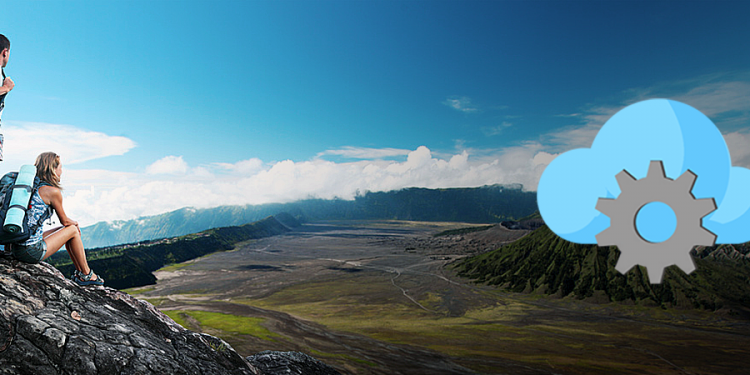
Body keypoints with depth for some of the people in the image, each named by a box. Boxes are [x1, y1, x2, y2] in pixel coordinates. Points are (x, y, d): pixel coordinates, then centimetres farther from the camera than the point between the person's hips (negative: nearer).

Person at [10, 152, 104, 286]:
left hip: (16, 248, 9)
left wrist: (73, 223, 25)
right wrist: (75, 223, 21)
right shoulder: (53, 191, -13)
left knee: (65, 229, 22)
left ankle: (79, 272, 29)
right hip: (32, 252, -9)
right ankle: (86, 275, 15)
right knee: (73, 230, 7)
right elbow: (64, 221, -1)